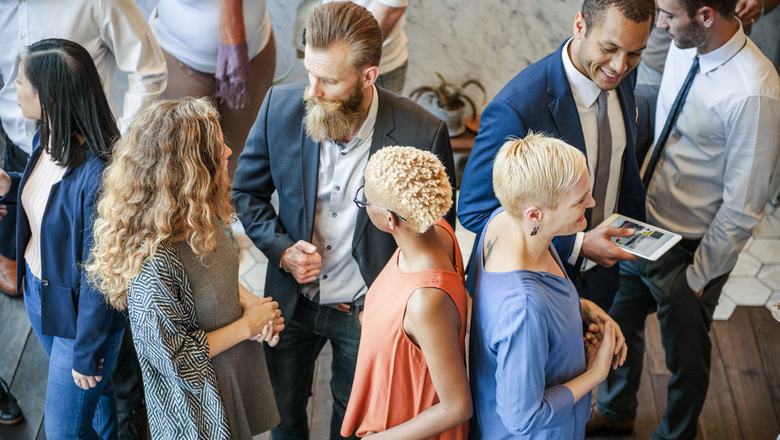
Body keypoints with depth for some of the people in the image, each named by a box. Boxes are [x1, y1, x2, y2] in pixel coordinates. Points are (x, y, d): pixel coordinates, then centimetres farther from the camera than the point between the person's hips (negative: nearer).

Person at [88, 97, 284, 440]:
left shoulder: (201, 217, -9)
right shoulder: (153, 262, -35)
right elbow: (173, 357, -25)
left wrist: (249, 302, -9)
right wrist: (246, 326, -19)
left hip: (236, 369, 7)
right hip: (198, 398, -7)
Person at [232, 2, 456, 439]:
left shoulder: (423, 134, -25)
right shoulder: (281, 106, -17)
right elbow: (247, 191, 0)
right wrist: (281, 249, -16)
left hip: (367, 310, -2)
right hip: (292, 302, 2)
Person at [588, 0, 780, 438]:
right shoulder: (684, 47, -8)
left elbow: (742, 209, -23)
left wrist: (699, 275, -14)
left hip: (688, 252, -7)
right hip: (642, 226, 7)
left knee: (686, 354, 19)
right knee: (621, 325, 27)